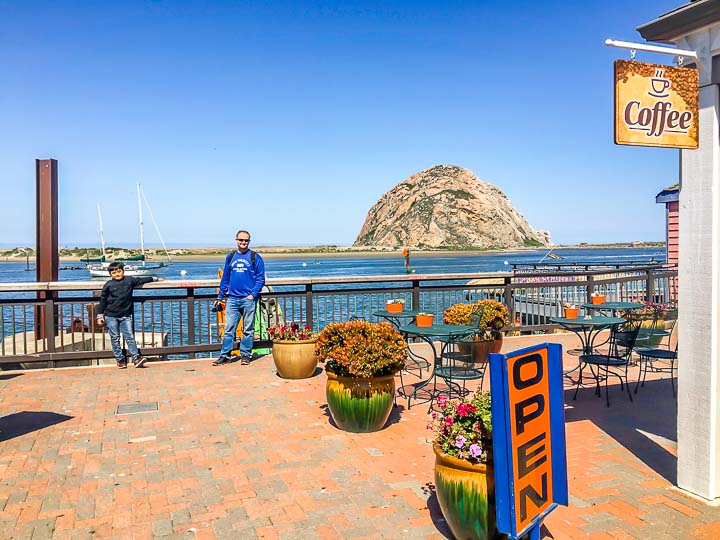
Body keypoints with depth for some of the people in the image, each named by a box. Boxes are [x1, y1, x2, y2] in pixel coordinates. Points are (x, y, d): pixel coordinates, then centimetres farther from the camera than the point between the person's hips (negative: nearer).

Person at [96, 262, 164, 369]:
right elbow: (102, 300, 3)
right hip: (111, 316, -1)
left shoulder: (129, 280, 2)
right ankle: (120, 359, 10)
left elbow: (141, 280, 19)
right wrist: (100, 316, 2)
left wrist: (155, 279, 28)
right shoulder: (108, 285, -2)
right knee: (115, 339, 4)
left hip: (126, 316, 1)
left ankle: (136, 358, -5)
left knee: (130, 337, -2)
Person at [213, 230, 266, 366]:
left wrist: (253, 294, -13)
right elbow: (225, 278, 16)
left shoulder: (255, 257, 0)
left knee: (248, 329, 5)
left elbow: (260, 278, -2)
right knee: (228, 328, 3)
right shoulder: (230, 257, 12)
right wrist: (220, 297, 14)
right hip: (232, 299, 3)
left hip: (248, 299, -3)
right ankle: (225, 355, 8)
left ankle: (245, 354, 15)